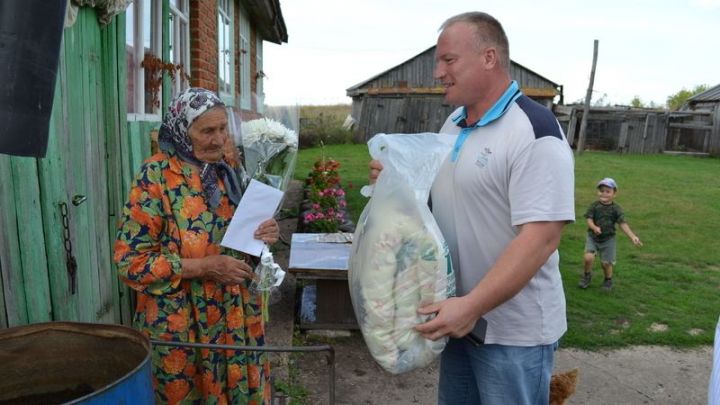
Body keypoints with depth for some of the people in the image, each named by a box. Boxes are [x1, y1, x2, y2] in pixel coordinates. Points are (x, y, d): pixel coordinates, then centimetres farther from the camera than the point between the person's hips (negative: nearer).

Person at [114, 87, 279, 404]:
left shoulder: (225, 172, 4)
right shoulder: (156, 176, -15)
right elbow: (131, 260, -16)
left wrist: (261, 236, -7)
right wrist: (204, 266, -22)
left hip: (234, 316, 6)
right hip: (179, 325, -5)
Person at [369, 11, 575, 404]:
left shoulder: (534, 132, -20)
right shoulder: (453, 124, 5)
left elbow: (541, 236, -26)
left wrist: (472, 305, -30)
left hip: (512, 329, -7)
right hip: (459, 314, 8)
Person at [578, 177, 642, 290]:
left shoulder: (616, 209, -7)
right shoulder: (594, 206, -7)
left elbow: (623, 224, -10)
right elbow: (589, 219, -12)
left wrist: (633, 236, -20)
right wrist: (594, 227, -34)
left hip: (608, 239, 0)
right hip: (593, 237, 0)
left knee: (606, 262, 2)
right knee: (588, 257, -18)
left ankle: (608, 280, 34)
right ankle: (587, 275, 13)